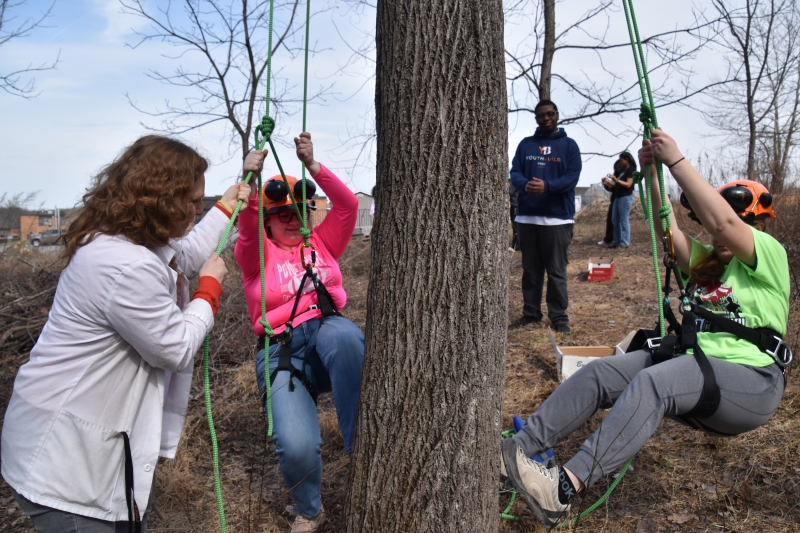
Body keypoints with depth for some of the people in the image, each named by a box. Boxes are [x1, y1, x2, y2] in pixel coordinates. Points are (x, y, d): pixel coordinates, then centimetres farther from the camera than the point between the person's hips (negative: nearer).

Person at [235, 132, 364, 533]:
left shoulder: (322, 242, 16)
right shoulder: (257, 255, 10)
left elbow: (347, 205, 2)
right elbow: (246, 230, -12)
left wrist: (312, 165, -9)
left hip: (328, 333, 2)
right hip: (283, 352, -1)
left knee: (343, 332, -38)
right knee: (297, 447, -24)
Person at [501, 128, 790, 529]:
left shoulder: (770, 255, 0)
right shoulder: (706, 260, 22)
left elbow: (722, 221, -19)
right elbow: (666, 226, 9)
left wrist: (676, 160, -18)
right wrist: (651, 171, -4)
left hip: (748, 380, -7)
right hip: (692, 362, 8)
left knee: (651, 383, -36)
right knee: (599, 372, -14)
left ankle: (565, 488, -45)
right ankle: (514, 450, -21)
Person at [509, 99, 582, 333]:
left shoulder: (569, 145, 4)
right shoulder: (525, 144, 12)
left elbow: (572, 176, -7)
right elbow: (514, 172, 3)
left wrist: (547, 186, -24)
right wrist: (525, 185, -20)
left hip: (558, 217, -3)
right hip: (527, 216, 3)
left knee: (557, 271, 0)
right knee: (530, 269, 11)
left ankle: (559, 317, 8)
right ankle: (531, 312, 22)